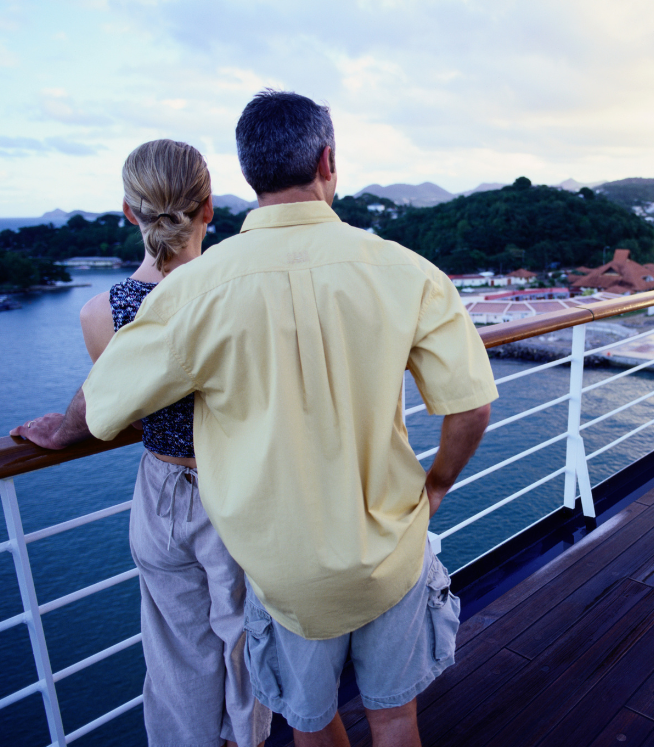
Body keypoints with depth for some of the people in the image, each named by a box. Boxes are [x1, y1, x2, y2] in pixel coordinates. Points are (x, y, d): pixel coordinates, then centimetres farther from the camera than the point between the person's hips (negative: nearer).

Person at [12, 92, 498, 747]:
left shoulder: (198, 288, -19)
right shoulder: (404, 270, -16)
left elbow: (100, 409, -6)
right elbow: (472, 402, -11)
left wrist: (58, 433, 18)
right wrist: (436, 486, 8)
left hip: (284, 565, 0)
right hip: (390, 551, 1)